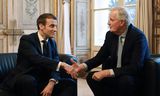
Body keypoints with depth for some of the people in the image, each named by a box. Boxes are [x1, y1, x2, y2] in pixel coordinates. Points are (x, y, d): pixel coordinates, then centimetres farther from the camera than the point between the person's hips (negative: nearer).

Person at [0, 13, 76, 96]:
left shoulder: (52, 43, 10)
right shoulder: (26, 40, -10)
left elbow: (55, 66, 0)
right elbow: (36, 58, -29)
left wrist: (52, 83, -21)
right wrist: (61, 64, -39)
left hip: (43, 82, 6)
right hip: (23, 80, -5)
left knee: (71, 84, -12)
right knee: (29, 81, -39)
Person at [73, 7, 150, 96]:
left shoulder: (138, 36, -21)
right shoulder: (110, 34, 0)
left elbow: (135, 67, -29)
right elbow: (100, 57, 4)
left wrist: (107, 72, -33)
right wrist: (83, 66, -16)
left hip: (136, 77, -6)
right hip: (116, 74, 7)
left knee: (125, 80, -36)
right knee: (91, 76, -10)